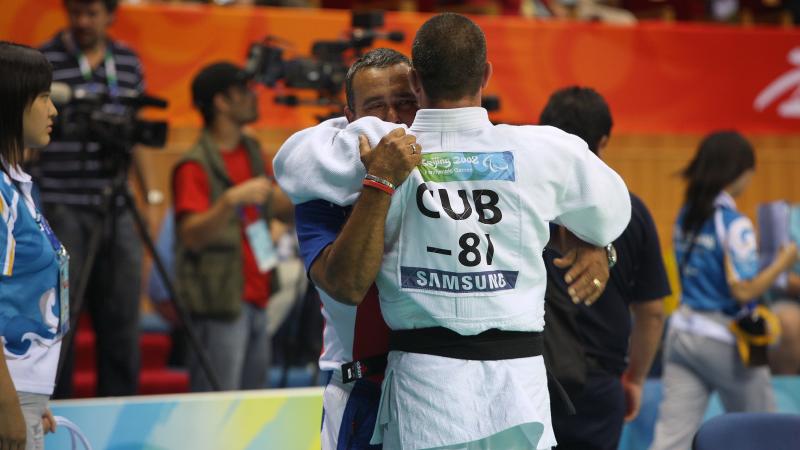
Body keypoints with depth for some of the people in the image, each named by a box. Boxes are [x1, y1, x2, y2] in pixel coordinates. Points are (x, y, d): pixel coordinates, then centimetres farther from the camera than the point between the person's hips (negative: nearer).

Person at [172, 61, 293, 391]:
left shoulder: (251, 152, 14)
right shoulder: (195, 166, -10)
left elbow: (281, 209, 22)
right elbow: (192, 235, -19)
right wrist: (230, 200, -31)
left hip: (256, 299, 8)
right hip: (219, 306, -8)